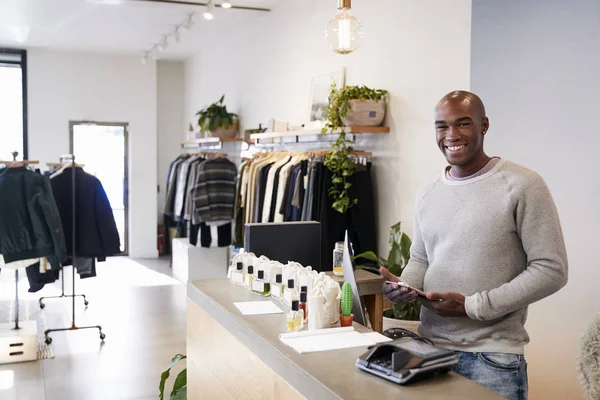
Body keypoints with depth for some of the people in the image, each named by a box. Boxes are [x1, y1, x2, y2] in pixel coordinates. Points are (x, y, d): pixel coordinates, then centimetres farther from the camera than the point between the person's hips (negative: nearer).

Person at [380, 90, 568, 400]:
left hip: (493, 355, -5)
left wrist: (472, 306, -17)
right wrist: (404, 285, -5)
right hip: (430, 348, 6)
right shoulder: (426, 195, 8)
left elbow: (551, 269, -12)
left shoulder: (522, 185, -10)